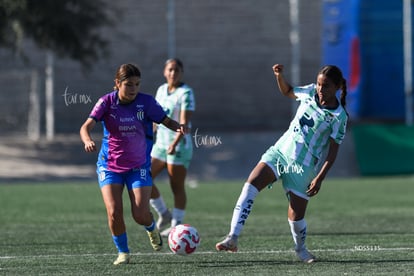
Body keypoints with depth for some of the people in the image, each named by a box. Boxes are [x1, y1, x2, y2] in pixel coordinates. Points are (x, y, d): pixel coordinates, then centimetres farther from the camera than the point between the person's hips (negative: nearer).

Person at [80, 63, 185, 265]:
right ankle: (123, 252, 8)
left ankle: (152, 229, 30)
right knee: (114, 212, -15)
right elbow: (86, 127, -20)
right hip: (110, 165, 0)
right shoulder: (107, 102, -11)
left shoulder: (146, 102, -8)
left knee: (141, 215, -8)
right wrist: (88, 141, -43)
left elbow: (166, 121, 0)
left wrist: (178, 128, -24)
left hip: (138, 165, 0)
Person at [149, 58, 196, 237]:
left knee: (177, 187, -3)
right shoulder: (161, 90, 11)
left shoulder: (185, 93, -11)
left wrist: (175, 143, -31)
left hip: (179, 145, -7)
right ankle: (164, 214, 13)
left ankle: (176, 224, 4)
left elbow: (185, 122, -20)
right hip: (161, 143, 7)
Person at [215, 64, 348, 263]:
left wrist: (319, 178, -16)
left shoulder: (339, 117, -10)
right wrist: (279, 76, 4)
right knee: (251, 184, -20)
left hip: (303, 166, -4)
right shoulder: (310, 92, 2)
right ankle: (233, 238, -26)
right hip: (280, 151, 4)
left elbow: (332, 151, -9)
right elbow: (288, 91, 23)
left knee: (296, 216, -2)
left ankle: (300, 248, 33)